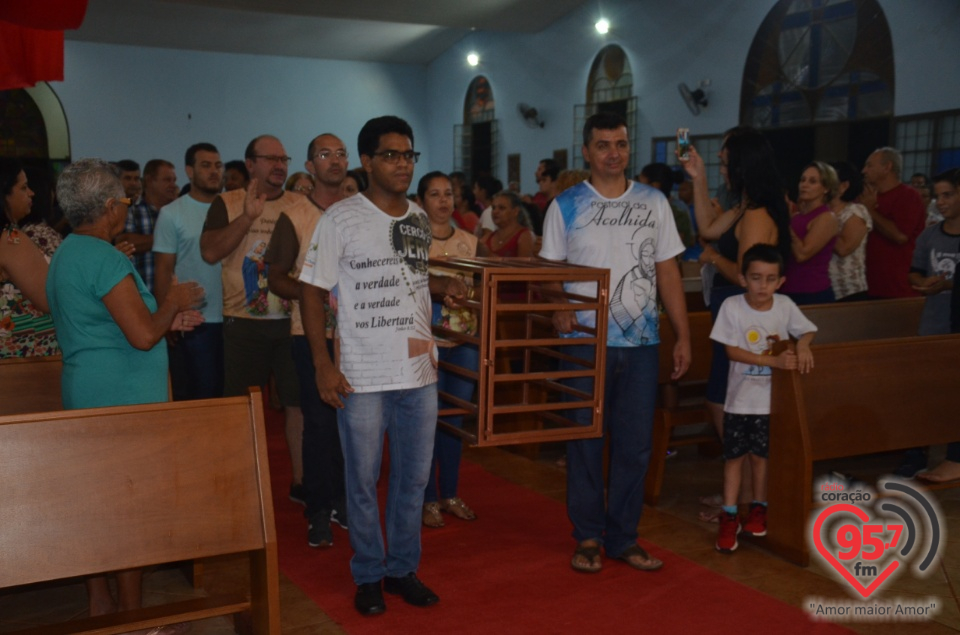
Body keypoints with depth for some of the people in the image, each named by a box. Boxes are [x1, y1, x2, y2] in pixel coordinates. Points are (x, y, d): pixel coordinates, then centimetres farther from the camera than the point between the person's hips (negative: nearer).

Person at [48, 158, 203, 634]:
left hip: (85, 394, 10)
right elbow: (143, 335, -24)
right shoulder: (104, 257, -18)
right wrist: (172, 301, -6)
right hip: (122, 398, -10)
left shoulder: (66, 254, 14)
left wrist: (167, 319, 17)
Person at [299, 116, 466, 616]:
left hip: (419, 371, 5)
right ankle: (368, 575, 25)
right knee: (363, 483, 7)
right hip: (362, 377, -5)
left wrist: (445, 286, 3)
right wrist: (323, 364, -13)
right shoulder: (340, 218, -6)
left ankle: (403, 569, 30)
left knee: (413, 479, 13)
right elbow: (311, 290, -6)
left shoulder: (420, 219, 9)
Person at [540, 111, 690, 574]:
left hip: (641, 343, 2)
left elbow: (668, 272, 8)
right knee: (584, 441, 5)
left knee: (635, 444, 7)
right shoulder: (565, 206, 2)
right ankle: (588, 537, 20)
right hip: (584, 340, -2)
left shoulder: (653, 203, 8)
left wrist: (683, 336, 4)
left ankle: (623, 537, 21)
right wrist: (558, 308, -19)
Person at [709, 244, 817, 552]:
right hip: (740, 396, -1)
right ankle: (729, 517, 13)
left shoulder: (784, 305, -4)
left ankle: (758, 508, 29)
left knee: (761, 454, 10)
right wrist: (774, 360, -25)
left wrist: (802, 344, -16)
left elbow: (808, 330, 8)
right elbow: (733, 351, -16)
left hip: (772, 397, 2)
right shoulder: (732, 306, -12)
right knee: (734, 455, 4)